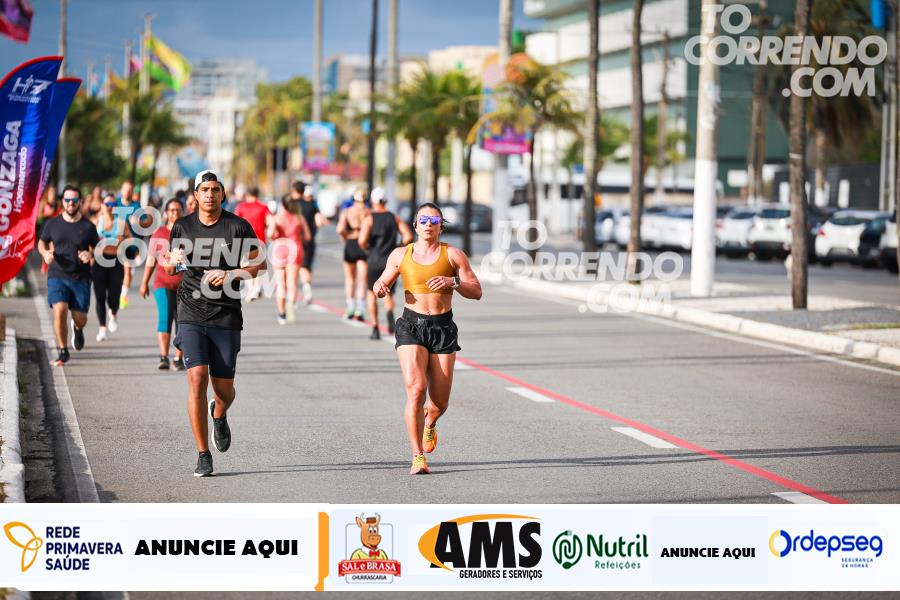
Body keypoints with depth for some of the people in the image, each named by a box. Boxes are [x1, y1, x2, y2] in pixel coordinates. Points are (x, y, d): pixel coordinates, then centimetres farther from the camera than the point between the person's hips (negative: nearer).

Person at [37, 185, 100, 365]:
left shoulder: (88, 227, 1)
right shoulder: (52, 224, 3)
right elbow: (42, 243, 17)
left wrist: (91, 255, -13)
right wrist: (45, 253, -5)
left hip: (81, 278, 0)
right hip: (57, 276, 0)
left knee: (80, 318, 0)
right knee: (60, 311, -19)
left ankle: (77, 328, 40)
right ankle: (62, 351, -2)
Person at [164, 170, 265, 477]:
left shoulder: (238, 227, 0)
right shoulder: (182, 226, 7)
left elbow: (259, 264, 3)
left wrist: (230, 274, -14)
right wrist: (172, 263, -3)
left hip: (226, 316, -1)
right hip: (192, 315, 1)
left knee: (224, 388, 2)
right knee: (197, 378, -15)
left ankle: (219, 415, 42)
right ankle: (203, 455, -8)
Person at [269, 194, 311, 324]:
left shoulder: (276, 218, -2)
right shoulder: (299, 218, 4)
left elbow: (271, 233, -18)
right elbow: (307, 237, 3)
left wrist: (274, 238, 4)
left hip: (280, 251, -1)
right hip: (295, 249, 1)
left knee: (280, 283, 8)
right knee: (292, 282, -4)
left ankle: (282, 314, 10)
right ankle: (291, 303, -34)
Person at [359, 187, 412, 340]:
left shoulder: (369, 219, -4)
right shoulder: (395, 218, 6)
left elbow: (362, 240, -17)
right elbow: (408, 236, -5)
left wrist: (367, 248, 4)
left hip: (375, 260, -2)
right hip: (391, 261, 2)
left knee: (371, 293, 17)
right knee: (388, 295, 11)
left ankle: (375, 328, 10)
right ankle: (389, 312, -25)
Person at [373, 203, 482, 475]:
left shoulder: (453, 255, 2)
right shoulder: (401, 255, 7)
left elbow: (477, 292, 0)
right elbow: (382, 287, 17)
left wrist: (453, 282, -19)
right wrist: (379, 286, -7)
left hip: (443, 328, 0)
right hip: (411, 326, 0)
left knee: (440, 402, 3)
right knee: (416, 389, -20)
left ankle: (429, 424, 42)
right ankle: (418, 457, -14)